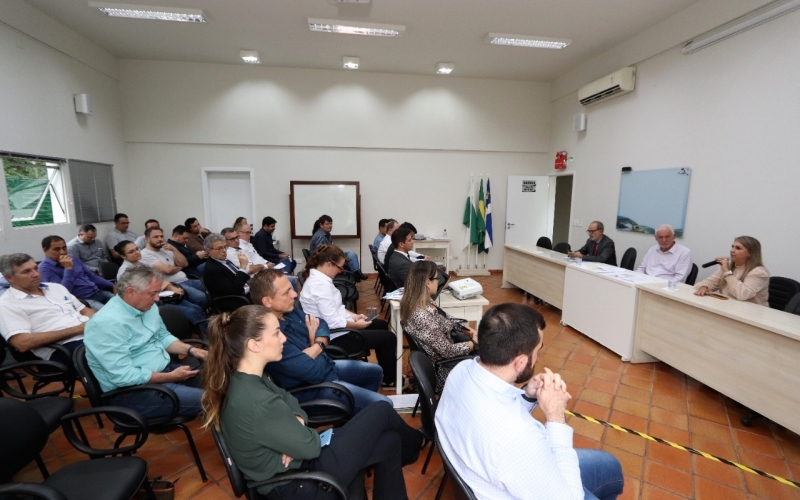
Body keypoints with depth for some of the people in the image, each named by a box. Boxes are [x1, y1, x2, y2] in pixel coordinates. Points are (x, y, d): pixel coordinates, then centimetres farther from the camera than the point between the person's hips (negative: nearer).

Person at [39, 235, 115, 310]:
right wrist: (68, 268, -19)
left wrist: (112, 286, 13)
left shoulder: (71, 258, 15)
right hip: (82, 299, -8)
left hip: (97, 292, 8)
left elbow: (91, 276, 22)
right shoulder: (45, 268, -6)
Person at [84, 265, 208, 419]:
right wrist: (171, 377, -21)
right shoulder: (108, 323, -24)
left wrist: (191, 350, -2)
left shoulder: (147, 306, 3)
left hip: (164, 370, 9)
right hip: (132, 391, -9)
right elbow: (123, 377, -26)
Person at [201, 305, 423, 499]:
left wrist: (296, 424, -11)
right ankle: (413, 444, 32)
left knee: (389, 442, 9)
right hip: (294, 482, -8)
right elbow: (309, 446, -23)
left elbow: (289, 402, 8)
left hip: (292, 460, 8)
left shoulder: (244, 378, -5)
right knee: (382, 411, -2)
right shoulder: (257, 402, -35)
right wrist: (300, 426, -3)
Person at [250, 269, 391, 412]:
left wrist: (318, 343, -14)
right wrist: (317, 347, -11)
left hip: (326, 365, 9)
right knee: (382, 405, -11)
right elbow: (312, 371, -31)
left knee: (375, 372, 23)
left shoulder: (290, 308, -6)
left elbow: (320, 324, 6)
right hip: (312, 387, -9)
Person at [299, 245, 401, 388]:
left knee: (381, 325, 20)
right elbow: (333, 322, -28)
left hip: (335, 328, 11)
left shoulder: (317, 278, 4)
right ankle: (389, 379, 17)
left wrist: (354, 316, 5)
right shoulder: (321, 285, -28)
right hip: (333, 337, -11)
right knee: (388, 338, -7)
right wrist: (356, 324, -14)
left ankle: (385, 372, 33)